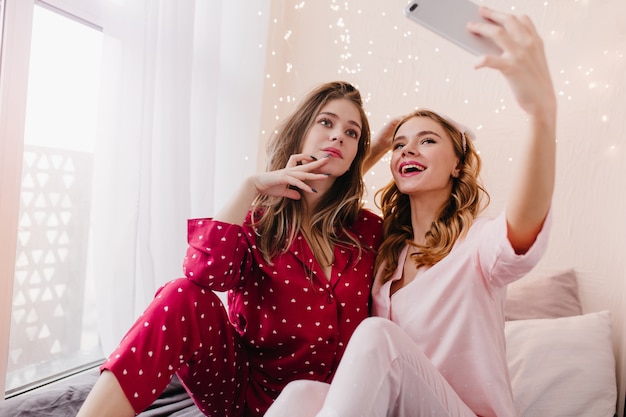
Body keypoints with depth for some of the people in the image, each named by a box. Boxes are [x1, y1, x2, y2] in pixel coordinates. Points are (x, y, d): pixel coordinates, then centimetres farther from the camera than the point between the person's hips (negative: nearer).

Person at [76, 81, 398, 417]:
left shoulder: (368, 230, 0)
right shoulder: (255, 218, -3)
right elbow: (204, 273, -24)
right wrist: (251, 187, -22)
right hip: (241, 382, 0)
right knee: (185, 296, -27)